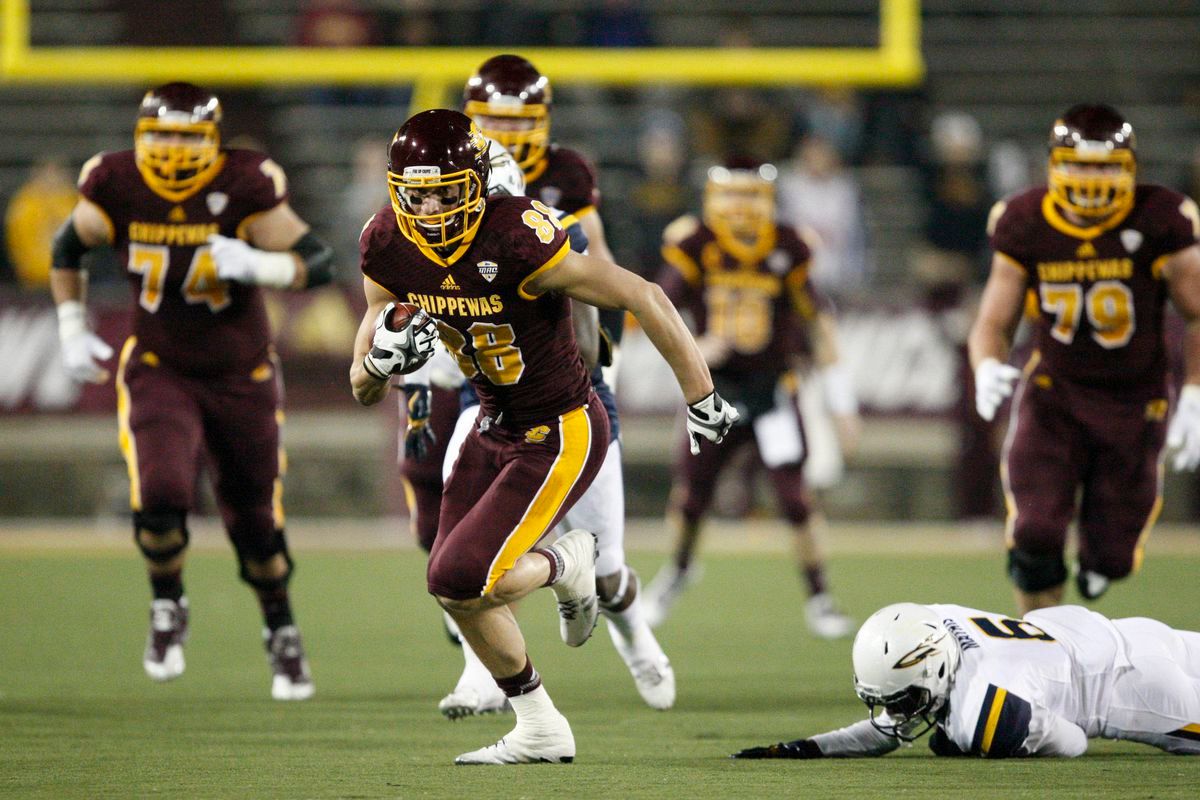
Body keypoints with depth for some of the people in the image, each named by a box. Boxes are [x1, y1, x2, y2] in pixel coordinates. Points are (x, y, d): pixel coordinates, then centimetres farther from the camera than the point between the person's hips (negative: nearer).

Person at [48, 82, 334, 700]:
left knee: (255, 523, 9)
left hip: (241, 376, 0)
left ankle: (281, 631, 37)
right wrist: (72, 332, 5)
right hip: (159, 372, 0)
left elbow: (317, 262, -14)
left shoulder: (244, 189, -18)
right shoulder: (117, 190, -11)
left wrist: (255, 264, -32)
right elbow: (67, 248, 9)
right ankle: (168, 610, 7)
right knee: (161, 497, -23)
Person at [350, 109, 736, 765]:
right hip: (496, 426, 8)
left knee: (461, 579, -16)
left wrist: (701, 398, -16)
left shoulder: (517, 242, -29)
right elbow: (365, 390, 0)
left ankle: (567, 565, 16)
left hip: (560, 433, -7)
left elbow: (642, 298, -22)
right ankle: (540, 732, 29)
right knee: (455, 589, 10)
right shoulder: (388, 251, -9)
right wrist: (382, 356, -24)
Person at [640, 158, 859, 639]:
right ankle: (679, 568, 37)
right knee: (689, 498, 5)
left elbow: (818, 321, 3)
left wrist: (840, 397, 2)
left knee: (795, 499, -11)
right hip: (715, 386, 1)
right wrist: (691, 347, -24)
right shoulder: (695, 247, -6)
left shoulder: (787, 251, -5)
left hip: (771, 387, -1)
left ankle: (819, 599, 3)